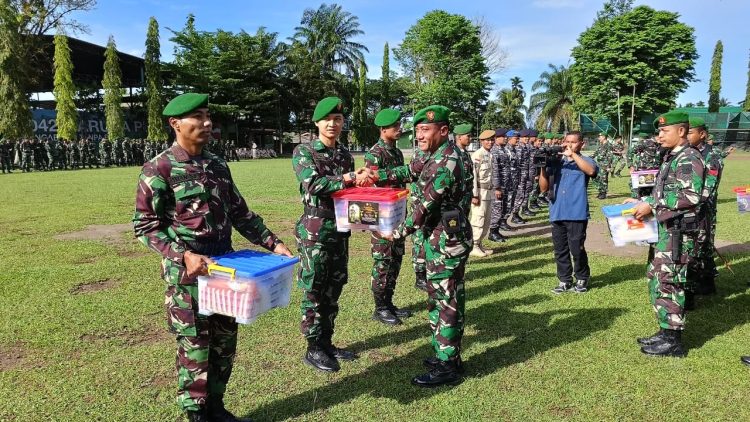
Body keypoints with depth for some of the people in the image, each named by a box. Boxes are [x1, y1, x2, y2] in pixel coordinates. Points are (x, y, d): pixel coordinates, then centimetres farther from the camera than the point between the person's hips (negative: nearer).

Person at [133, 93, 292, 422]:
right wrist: (183, 255, -23)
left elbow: (240, 214, 13)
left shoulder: (218, 165, 8)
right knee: (194, 345, 5)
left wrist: (273, 243, 6)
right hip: (187, 274, -6)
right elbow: (144, 225, -11)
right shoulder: (158, 170, -11)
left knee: (225, 341, 14)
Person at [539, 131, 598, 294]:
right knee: (560, 250, 8)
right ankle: (564, 280, 20)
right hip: (557, 214, 4)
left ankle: (582, 279, 18)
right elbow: (544, 188, 9)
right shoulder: (555, 163, 12)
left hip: (577, 214, -4)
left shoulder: (585, 160, 5)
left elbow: (591, 171, -22)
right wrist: (543, 167, -4)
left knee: (577, 249, -3)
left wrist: (572, 154, -19)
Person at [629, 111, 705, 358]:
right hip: (664, 230, 10)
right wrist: (643, 202, 10)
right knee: (656, 280, 14)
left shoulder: (689, 159, -14)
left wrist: (652, 207, -22)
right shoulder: (670, 158, 15)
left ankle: (673, 341, 7)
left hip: (678, 233, -10)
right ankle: (665, 332, 25)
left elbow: (691, 196, -24)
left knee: (670, 284, -4)